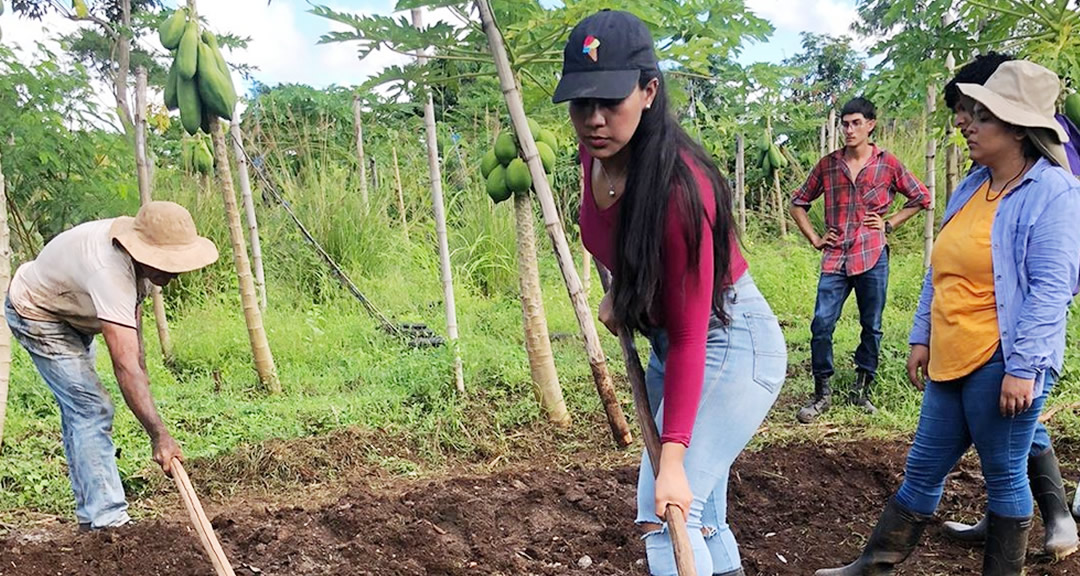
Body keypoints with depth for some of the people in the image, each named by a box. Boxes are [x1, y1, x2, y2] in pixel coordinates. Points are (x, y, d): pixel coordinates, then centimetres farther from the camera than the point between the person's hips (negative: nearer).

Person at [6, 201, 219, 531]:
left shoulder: (141, 257, -16)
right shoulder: (109, 272, -42)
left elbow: (133, 304, 6)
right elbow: (125, 368, -49)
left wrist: (141, 364, 1)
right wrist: (160, 437, -52)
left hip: (73, 315, 10)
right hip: (38, 318, -9)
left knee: (78, 407, 14)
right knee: (91, 409, -17)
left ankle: (91, 511, 25)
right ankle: (105, 519, -14)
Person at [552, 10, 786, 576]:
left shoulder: (679, 186, -30)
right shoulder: (596, 153, -9)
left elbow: (690, 335, -28)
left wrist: (672, 459, -29)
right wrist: (618, 294, 6)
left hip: (728, 342, -8)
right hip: (666, 341, 8)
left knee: (666, 515, -14)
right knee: (701, 517, 17)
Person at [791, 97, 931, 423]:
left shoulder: (888, 164, 3)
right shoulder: (828, 165, 7)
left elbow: (921, 198, 13)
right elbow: (799, 203, 16)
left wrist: (890, 224, 4)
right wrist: (814, 238, 6)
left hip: (872, 257, 0)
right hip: (835, 258, 1)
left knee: (872, 327, 7)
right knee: (822, 324, -6)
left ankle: (862, 390, 21)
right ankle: (822, 393, 6)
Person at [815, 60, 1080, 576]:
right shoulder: (972, 187, 13)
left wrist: (1023, 367, -19)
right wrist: (921, 338, 15)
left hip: (1002, 364, -8)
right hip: (950, 360, 8)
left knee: (1004, 476, 7)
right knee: (923, 469, 14)